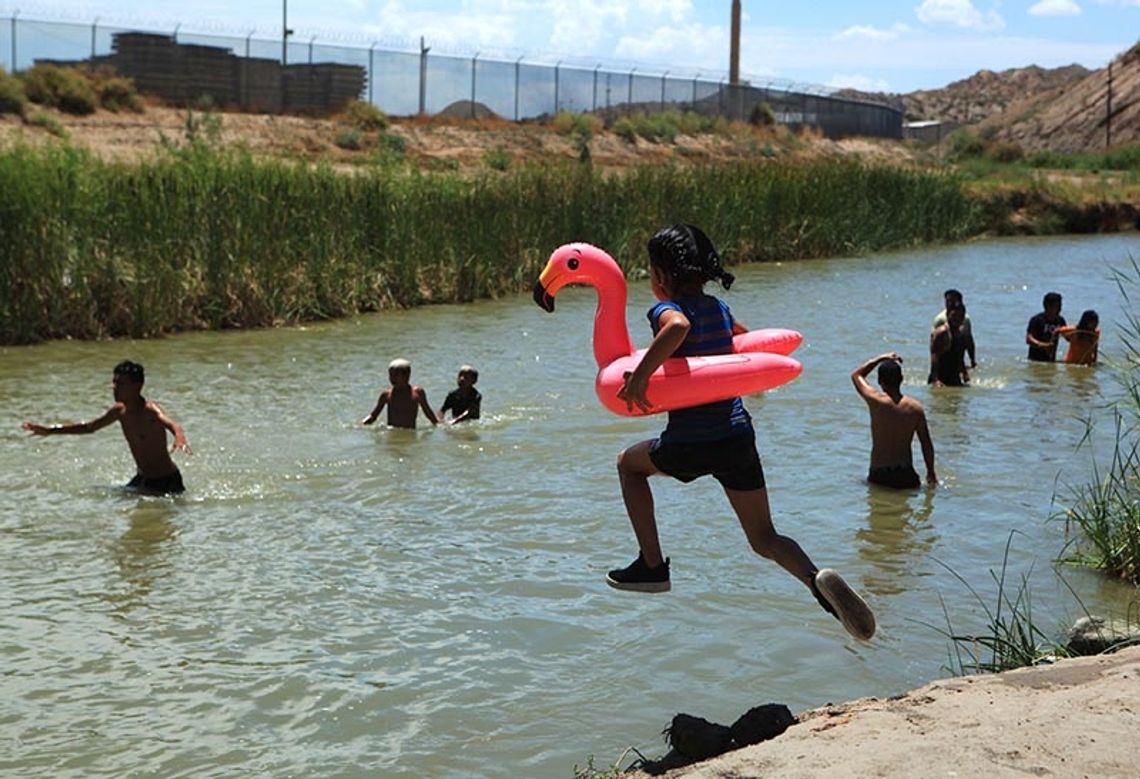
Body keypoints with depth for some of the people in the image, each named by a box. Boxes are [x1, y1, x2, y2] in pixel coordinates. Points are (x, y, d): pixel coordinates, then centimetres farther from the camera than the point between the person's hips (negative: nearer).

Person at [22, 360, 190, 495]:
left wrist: (180, 436, -71)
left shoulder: (150, 410, -24)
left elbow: (173, 425, -45)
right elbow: (89, 427, 17)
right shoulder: (120, 411, 0)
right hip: (142, 479, 7)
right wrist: (50, 431, 18)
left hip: (166, 481, -7)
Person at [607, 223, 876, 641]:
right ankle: (817, 578, -19)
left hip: (690, 443, -5)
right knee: (765, 540, 13)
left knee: (629, 463, 27)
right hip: (738, 435, 5)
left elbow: (679, 326, -33)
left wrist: (637, 378, -27)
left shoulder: (666, 309, -7)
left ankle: (652, 565, 22)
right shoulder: (718, 307, 13)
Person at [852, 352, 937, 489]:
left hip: (878, 476, -2)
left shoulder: (875, 401, -9)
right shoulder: (915, 407, -3)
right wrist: (931, 473, 14)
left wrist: (882, 358, 16)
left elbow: (856, 375, 11)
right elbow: (926, 444, 3)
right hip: (905, 477, 2)